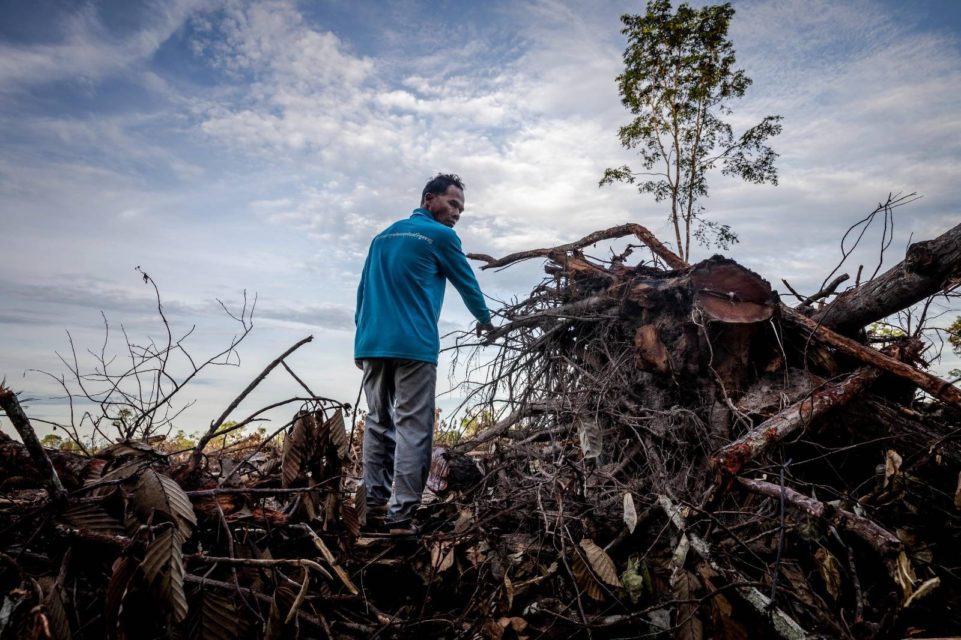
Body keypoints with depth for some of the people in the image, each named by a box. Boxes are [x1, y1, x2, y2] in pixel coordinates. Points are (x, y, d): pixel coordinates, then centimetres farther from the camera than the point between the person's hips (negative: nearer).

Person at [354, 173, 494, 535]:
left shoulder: (382, 237, 22)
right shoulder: (441, 236, 4)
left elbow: (363, 291, 21)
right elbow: (467, 283, 13)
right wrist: (485, 320, 28)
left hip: (371, 344, 7)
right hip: (412, 345, -6)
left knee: (378, 424, 12)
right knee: (413, 428, -4)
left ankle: (374, 508, 12)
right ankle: (401, 516, -5)